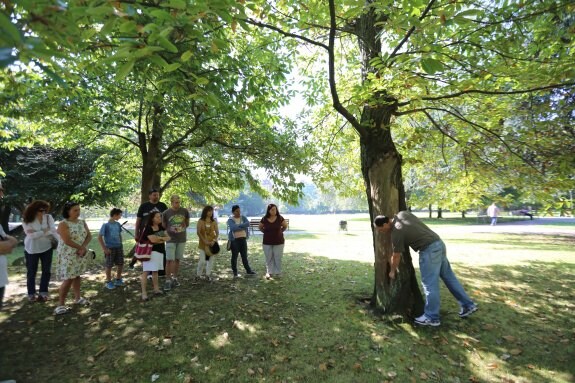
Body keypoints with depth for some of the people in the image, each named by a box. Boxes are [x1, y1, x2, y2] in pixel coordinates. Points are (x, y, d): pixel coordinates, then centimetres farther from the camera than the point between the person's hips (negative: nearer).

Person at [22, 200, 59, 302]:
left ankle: (43, 292, 20)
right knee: (31, 272, 11)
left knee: (47, 271, 6)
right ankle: (31, 294, 25)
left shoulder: (48, 217, -8)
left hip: (46, 248, 2)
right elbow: (31, 235, -21)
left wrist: (62, 241, -30)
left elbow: (54, 231, -17)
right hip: (32, 249, -2)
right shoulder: (27, 220, -12)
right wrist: (46, 231, -22)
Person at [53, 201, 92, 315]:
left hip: (80, 254, 6)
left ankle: (77, 298, 27)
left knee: (77, 276, 16)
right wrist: (81, 248, -14)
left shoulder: (82, 222, 6)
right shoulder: (63, 224, -13)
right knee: (68, 279, -7)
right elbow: (67, 241, -21)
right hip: (68, 255, -6)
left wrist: (83, 248, -14)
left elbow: (89, 236, 1)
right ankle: (61, 305, 3)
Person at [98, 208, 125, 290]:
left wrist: (121, 245, 12)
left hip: (119, 247, 6)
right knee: (109, 265, 6)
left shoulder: (118, 224, 5)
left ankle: (118, 280, 27)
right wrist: (104, 248, -15)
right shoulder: (106, 225, -13)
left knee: (120, 264, 11)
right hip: (110, 248, -6)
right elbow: (99, 237, -12)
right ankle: (108, 282, 20)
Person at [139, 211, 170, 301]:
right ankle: (144, 293, -4)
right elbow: (153, 239, -23)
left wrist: (158, 238, -11)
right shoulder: (148, 228, -12)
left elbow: (168, 238, 5)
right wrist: (162, 238, -5)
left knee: (155, 271, 15)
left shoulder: (161, 228, 10)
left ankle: (156, 289, 24)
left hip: (159, 252, 7)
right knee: (145, 271, -7)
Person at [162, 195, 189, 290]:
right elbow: (163, 226, 8)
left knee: (177, 259, 11)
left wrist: (184, 226, -1)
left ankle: (175, 278, 24)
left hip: (182, 239, 2)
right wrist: (170, 230, -2)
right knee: (169, 260, -5)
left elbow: (187, 223, 13)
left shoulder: (185, 211, -2)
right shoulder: (166, 213, -6)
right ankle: (168, 280, 4)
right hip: (171, 240, -2)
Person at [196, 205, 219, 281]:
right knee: (202, 260, -4)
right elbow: (198, 232, -10)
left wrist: (214, 240, -16)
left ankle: (208, 274, 21)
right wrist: (205, 241, -18)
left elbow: (217, 232, -1)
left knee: (211, 259, 4)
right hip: (203, 243, -2)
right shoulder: (200, 221, -4)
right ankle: (198, 274, 20)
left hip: (212, 243, 2)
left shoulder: (214, 222, 2)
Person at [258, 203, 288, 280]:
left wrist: (280, 232, 4)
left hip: (278, 242, -1)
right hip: (267, 242, 1)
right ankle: (269, 273, 19)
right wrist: (266, 233, 3)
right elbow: (260, 227, 11)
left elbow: (285, 226, 8)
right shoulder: (264, 219, -7)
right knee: (269, 258, 8)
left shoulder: (280, 218, -9)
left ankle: (278, 273, 18)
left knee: (278, 258, 5)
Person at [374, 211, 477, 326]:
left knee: (429, 284, 0)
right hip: (438, 243, 9)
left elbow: (396, 257, -3)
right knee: (449, 277, 19)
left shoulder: (396, 233, -15)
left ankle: (432, 318, 9)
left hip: (429, 250, -9)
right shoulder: (402, 214, 3)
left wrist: (392, 271, 12)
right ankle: (468, 305, 30)